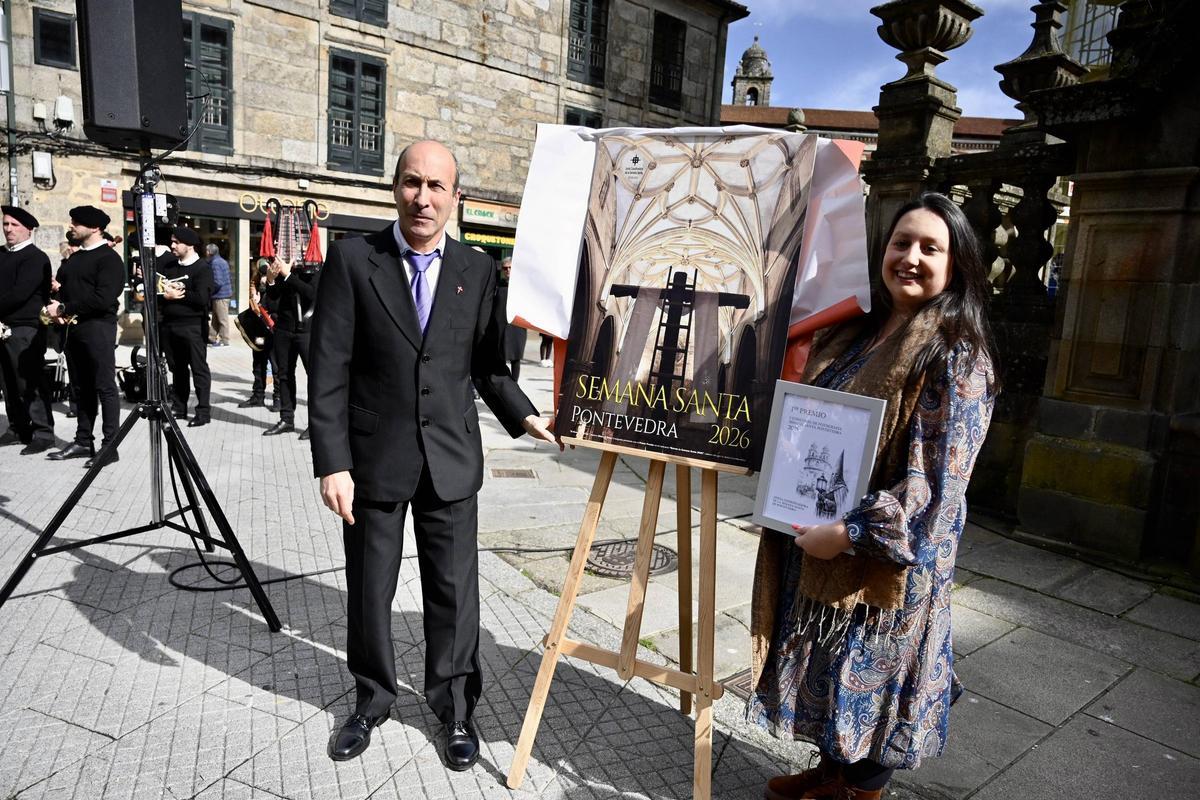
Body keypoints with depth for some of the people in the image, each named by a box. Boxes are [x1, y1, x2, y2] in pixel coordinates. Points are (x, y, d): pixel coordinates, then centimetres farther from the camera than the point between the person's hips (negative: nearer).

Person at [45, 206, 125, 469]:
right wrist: (56, 305, -2)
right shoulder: (74, 258, 19)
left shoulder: (109, 258, -8)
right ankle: (83, 441, 19)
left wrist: (63, 308, -14)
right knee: (81, 388, 12)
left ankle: (110, 446, 0)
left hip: (98, 328, -8)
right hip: (72, 327, 8)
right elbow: (62, 287, 20)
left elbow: (102, 299, -18)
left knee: (104, 387, -4)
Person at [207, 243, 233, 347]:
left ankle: (224, 341, 4)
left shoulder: (215, 263, -16)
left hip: (220, 295, -10)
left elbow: (217, 282, -22)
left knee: (222, 319, -2)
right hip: (225, 293, 10)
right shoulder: (223, 261, 14)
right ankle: (212, 337, 25)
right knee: (215, 318, 17)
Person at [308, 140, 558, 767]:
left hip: (451, 460, 1)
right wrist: (332, 462, -11)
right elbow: (329, 370, -6)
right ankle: (372, 699, 38)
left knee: (454, 591, 10)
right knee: (370, 590, 14)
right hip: (374, 458, -1)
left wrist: (523, 415, -5)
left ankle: (455, 708, 31)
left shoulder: (478, 271, 3)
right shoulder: (352, 260, -4)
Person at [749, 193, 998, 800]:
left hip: (882, 562, -7)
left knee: (871, 678, 11)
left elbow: (936, 482, -21)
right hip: (813, 544, 7)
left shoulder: (955, 357, -15)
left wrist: (850, 532, -24)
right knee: (829, 675, 22)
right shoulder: (850, 335, 7)